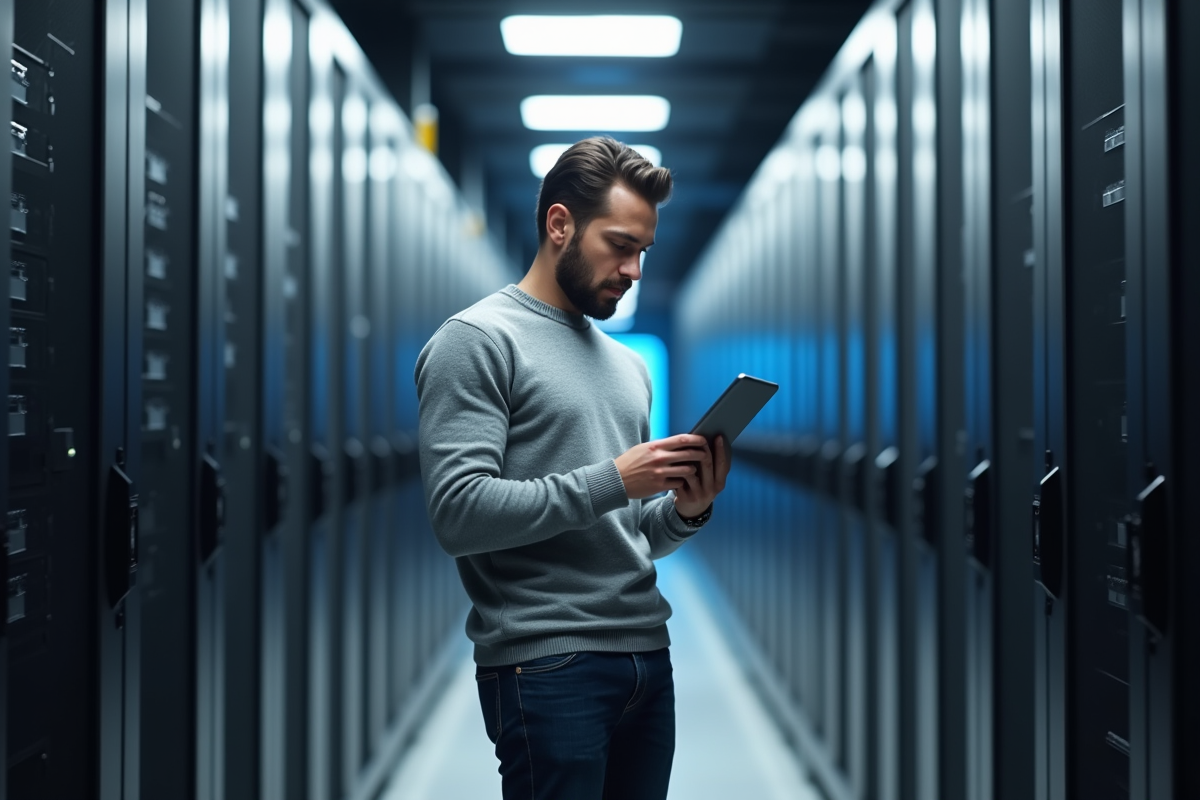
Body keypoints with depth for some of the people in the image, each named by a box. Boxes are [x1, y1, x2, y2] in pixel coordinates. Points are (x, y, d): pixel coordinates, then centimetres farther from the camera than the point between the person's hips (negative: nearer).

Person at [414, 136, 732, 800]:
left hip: (648, 655, 7)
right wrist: (613, 480, -18)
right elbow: (459, 513, -17)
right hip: (547, 667, -7)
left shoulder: (630, 365, 18)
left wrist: (685, 510, 0)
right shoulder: (477, 340, -5)